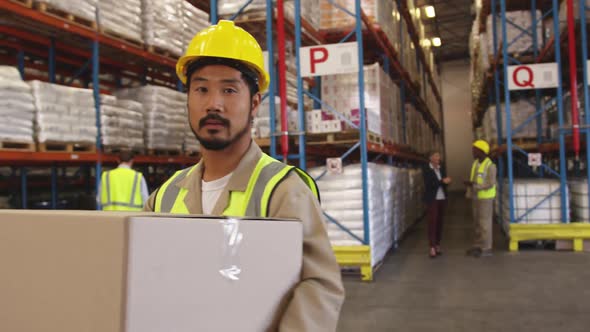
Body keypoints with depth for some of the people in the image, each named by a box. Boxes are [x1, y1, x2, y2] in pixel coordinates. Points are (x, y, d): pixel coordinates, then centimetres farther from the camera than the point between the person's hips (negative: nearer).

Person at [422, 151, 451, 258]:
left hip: (442, 199, 5)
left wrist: (447, 181, -11)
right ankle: (432, 247, -7)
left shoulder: (442, 169, 11)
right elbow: (429, 184, -16)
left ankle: (437, 245, 12)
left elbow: (445, 183, 12)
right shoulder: (426, 170, -6)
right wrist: (442, 181, -22)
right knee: (432, 222, -7)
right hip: (432, 199, -5)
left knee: (439, 222, 6)